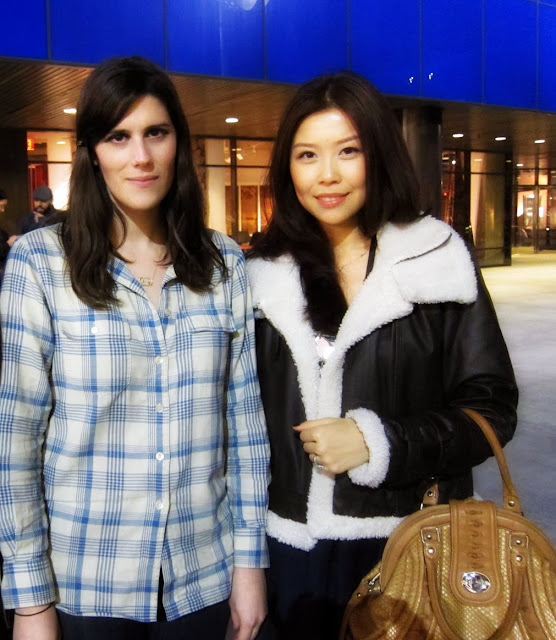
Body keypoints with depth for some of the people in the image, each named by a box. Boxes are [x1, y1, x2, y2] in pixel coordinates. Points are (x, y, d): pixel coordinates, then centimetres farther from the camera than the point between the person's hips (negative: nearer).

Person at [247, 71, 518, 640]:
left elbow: (490, 406, -5)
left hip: (409, 545, -2)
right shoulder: (264, 274, 3)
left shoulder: (438, 260, -6)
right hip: (292, 546, 3)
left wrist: (377, 443, -16)